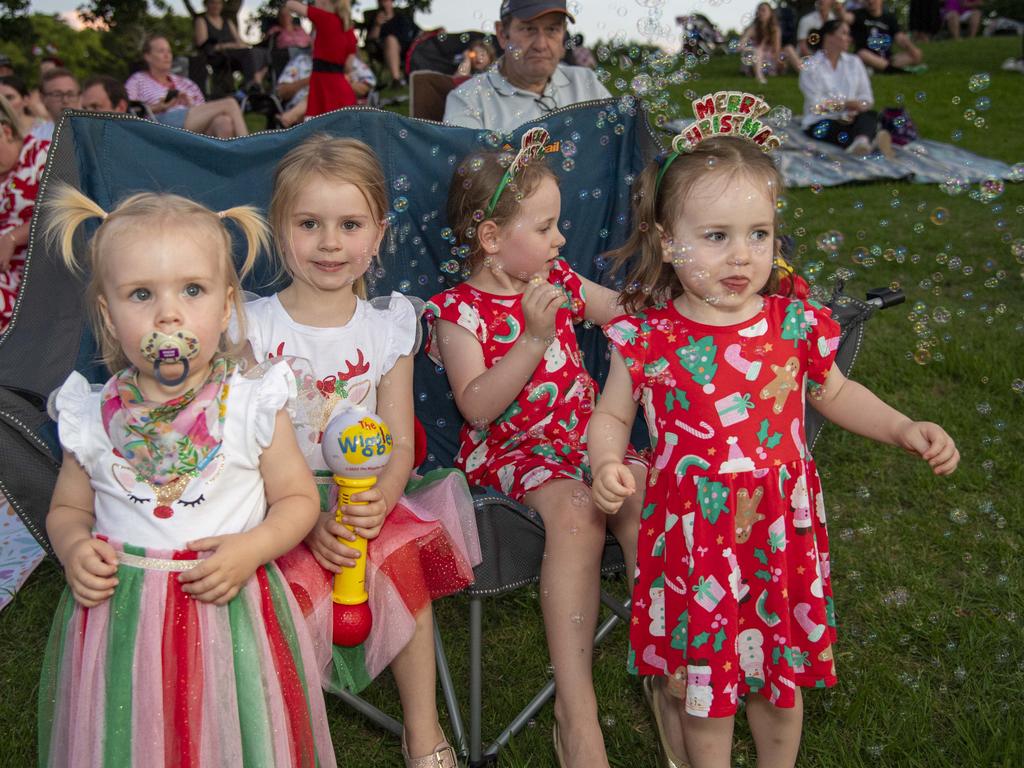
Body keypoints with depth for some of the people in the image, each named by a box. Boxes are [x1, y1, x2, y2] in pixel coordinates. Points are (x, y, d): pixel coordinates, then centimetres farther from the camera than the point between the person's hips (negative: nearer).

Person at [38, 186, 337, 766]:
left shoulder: (254, 406, -8)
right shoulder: (92, 419, -2)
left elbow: (299, 498, -1)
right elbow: (68, 509, 12)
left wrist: (255, 546, -18)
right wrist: (74, 547, -9)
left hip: (229, 608, -1)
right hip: (120, 618, 2)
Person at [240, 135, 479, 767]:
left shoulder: (389, 324, 3)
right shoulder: (254, 327, -5)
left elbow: (400, 443, 1)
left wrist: (379, 501, -21)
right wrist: (309, 524, -23)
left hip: (366, 503, 2)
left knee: (398, 557, -27)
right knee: (307, 577, -30)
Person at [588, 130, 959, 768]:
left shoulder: (795, 325, -6)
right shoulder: (648, 338, -12)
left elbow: (834, 393, 12)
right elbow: (612, 416, 1)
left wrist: (904, 429, 2)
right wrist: (607, 465, -18)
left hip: (782, 533, 2)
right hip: (693, 537, -2)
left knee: (782, 674, 21)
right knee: (702, 682, 13)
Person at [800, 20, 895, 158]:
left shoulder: (854, 62, 17)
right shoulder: (811, 66, 3)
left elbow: (866, 96, 9)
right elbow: (816, 103, -9)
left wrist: (858, 107, -13)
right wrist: (846, 104, -19)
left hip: (850, 119, 3)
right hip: (821, 122, -3)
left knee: (870, 115, -30)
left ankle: (862, 142, -64)